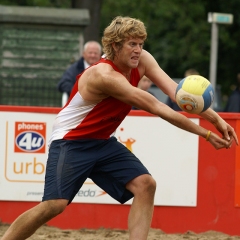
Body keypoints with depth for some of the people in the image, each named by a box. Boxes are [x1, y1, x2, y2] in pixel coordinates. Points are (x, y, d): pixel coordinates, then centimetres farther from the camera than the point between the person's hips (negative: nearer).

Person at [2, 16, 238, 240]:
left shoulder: (141, 60, -7)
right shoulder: (104, 75, -30)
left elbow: (175, 91, -17)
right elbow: (157, 108, -30)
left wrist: (215, 118, -30)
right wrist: (206, 134, -28)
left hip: (103, 142, 8)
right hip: (70, 143, -8)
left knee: (145, 184, -11)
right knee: (55, 204, -20)